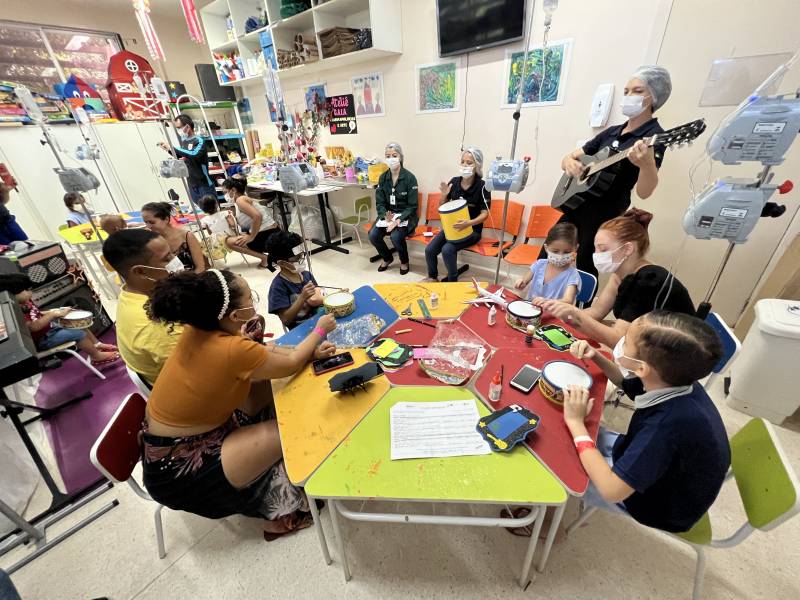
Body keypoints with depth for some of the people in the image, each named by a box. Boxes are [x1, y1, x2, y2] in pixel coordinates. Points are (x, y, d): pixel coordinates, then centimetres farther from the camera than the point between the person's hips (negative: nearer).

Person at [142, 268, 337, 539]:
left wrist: (311, 351, -7)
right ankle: (282, 515, 19)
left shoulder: (198, 330, -10)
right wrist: (320, 329, -2)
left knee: (264, 383, 6)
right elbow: (290, 364, -16)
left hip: (173, 440, 8)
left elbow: (263, 352, 1)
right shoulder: (231, 350, -33)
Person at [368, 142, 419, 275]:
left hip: (406, 216, -4)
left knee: (396, 236, -31)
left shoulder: (409, 177, -10)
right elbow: (379, 202, 2)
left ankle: (404, 261, 2)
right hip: (388, 214, 4)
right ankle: (387, 258, 13)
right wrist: (385, 215, -20)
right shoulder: (383, 177, 3)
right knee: (373, 235, -18)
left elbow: (412, 206, -13)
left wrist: (398, 221, -26)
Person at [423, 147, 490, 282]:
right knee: (430, 250, -13)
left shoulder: (482, 186, -12)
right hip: (452, 226, 5)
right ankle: (432, 277, 14)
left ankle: (452, 280, -3)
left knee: (447, 249, -28)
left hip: (472, 229, -5)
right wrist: (444, 195, -12)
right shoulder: (454, 181, 1)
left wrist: (469, 223, -31)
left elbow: (484, 214, -13)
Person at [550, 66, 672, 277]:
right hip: (574, 206, 7)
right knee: (544, 262, 9)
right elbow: (569, 158, 14)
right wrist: (570, 162, -10)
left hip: (603, 215, -7)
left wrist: (647, 163, -39)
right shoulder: (611, 132, 15)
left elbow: (643, 192, -18)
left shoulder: (654, 135, -6)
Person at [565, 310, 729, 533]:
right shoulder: (676, 380, -19)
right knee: (563, 439, 6)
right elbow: (625, 381, 5)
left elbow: (611, 490, -38)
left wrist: (575, 422, -33)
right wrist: (594, 356, -12)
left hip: (660, 503, -6)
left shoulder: (671, 423, -43)